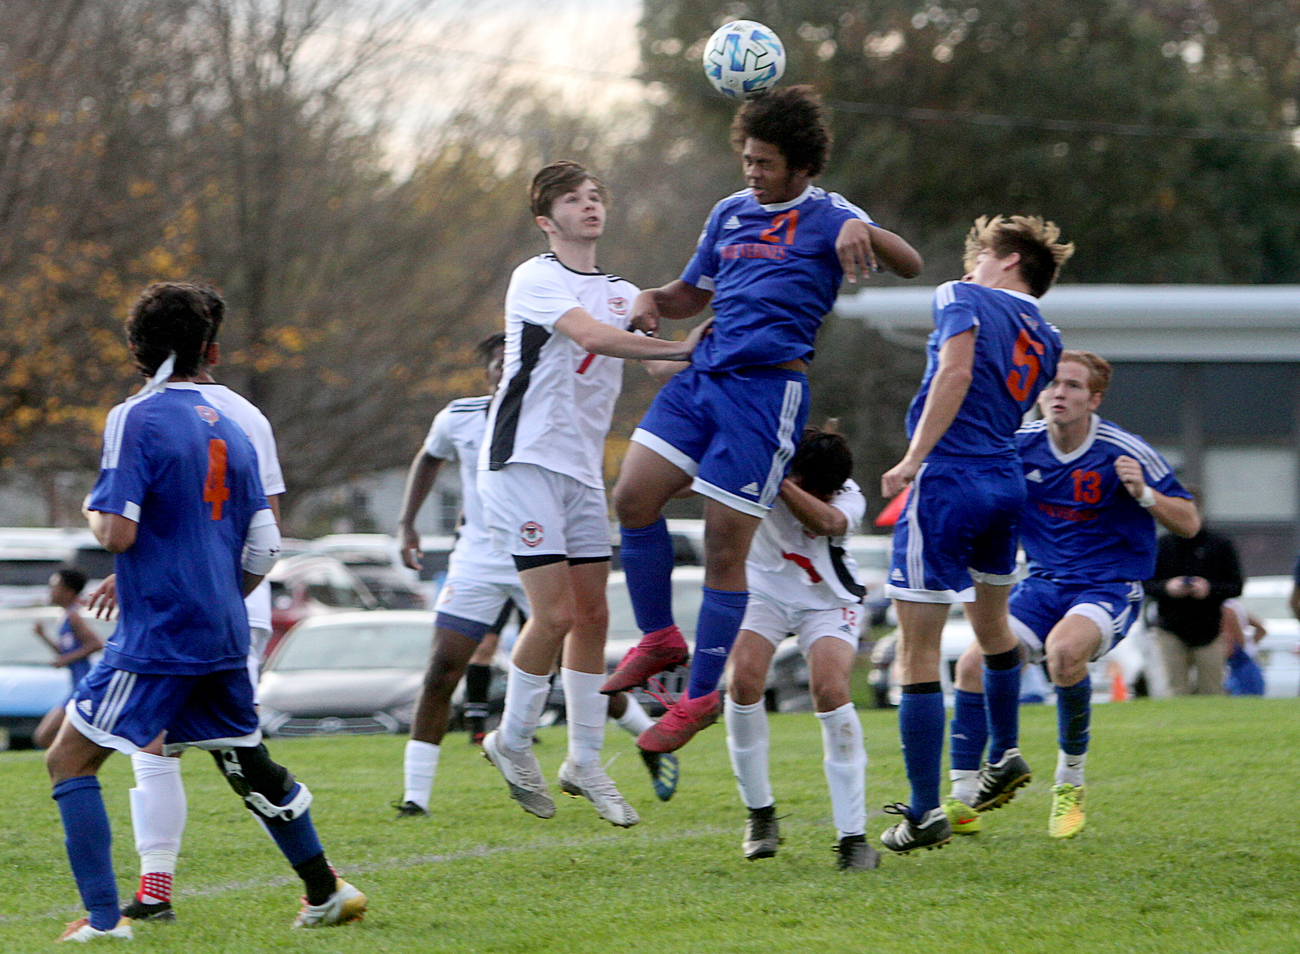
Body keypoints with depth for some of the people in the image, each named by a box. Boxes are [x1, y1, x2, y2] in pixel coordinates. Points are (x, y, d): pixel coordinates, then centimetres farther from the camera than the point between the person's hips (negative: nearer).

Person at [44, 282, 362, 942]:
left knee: (69, 760, -1)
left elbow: (118, 533, -20)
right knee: (248, 763, 23)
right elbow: (263, 549, 12)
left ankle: (103, 920, -11)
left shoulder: (135, 420, -11)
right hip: (224, 636, 7)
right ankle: (327, 893, 29)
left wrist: (95, 511, 3)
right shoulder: (230, 428, 11)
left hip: (156, 639, -7)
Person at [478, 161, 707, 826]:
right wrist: (676, 347, -27)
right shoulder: (536, 278, -9)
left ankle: (584, 762, 13)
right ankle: (512, 741, 8)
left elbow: (659, 365, 12)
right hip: (524, 463, -7)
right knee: (554, 614, -11)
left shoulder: (621, 294, 16)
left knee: (592, 614, 4)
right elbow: (589, 335, -25)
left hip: (583, 470, 7)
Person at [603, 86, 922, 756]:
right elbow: (694, 293, 31)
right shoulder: (730, 213, 18)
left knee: (725, 546, -5)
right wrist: (654, 301, 8)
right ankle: (659, 638, 12)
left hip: (768, 387, -6)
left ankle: (701, 694, 6)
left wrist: (864, 232, -35)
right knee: (633, 496, -8)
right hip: (703, 374, 6)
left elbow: (910, 265, -15)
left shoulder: (825, 217, -1)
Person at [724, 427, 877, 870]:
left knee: (830, 689, -25)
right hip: (763, 589, 1)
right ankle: (760, 814, -4)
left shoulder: (847, 498, -22)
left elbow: (825, 523, -43)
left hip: (827, 600, -1)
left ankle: (852, 834, -18)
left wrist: (779, 482, -53)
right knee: (744, 679, -24)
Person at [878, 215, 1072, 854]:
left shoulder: (963, 299, -2)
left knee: (918, 653, -4)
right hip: (1007, 482, 7)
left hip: (947, 482, -7)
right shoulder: (1045, 338, 17)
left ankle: (923, 814, -7)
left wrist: (913, 459, -21)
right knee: (991, 624, 31)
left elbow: (955, 374, -18)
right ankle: (1004, 756, 45)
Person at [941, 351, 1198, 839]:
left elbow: (1188, 523, -8)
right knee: (973, 664, -16)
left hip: (1109, 588, -5)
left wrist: (1144, 493, -27)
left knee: (1064, 648, -36)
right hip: (1043, 584, 5)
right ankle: (961, 802, -4)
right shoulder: (1019, 446, -3)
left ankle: (1070, 782, -14)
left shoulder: (1123, 453, -13)